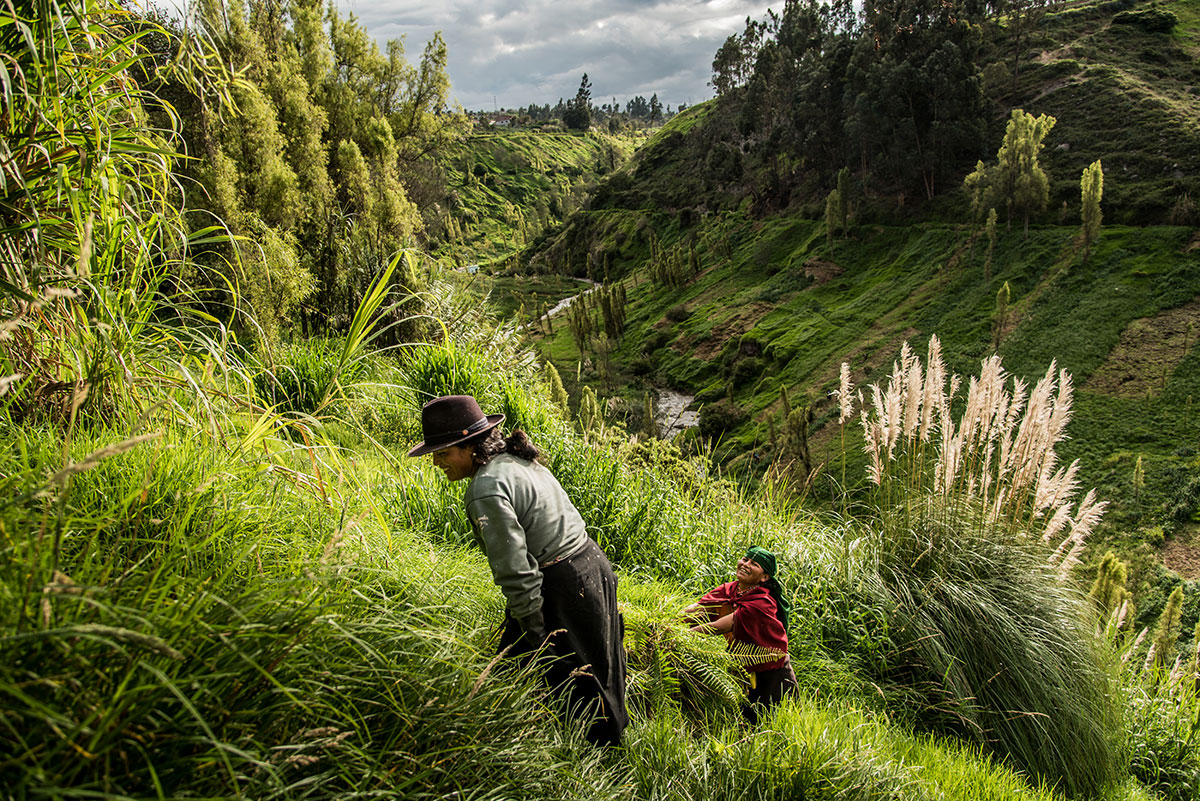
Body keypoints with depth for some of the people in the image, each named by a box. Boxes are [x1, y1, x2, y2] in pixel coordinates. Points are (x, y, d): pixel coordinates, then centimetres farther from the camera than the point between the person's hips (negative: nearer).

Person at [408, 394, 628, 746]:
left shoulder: (488, 489, -22)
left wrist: (536, 638, -18)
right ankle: (609, 745, 42)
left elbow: (516, 572, -23)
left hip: (559, 588, -10)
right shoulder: (518, 460, 8)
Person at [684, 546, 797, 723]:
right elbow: (698, 609, -16)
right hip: (744, 670, 6)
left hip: (771, 676, -6)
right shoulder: (729, 590, -5)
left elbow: (719, 627, -31)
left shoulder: (762, 603, -27)